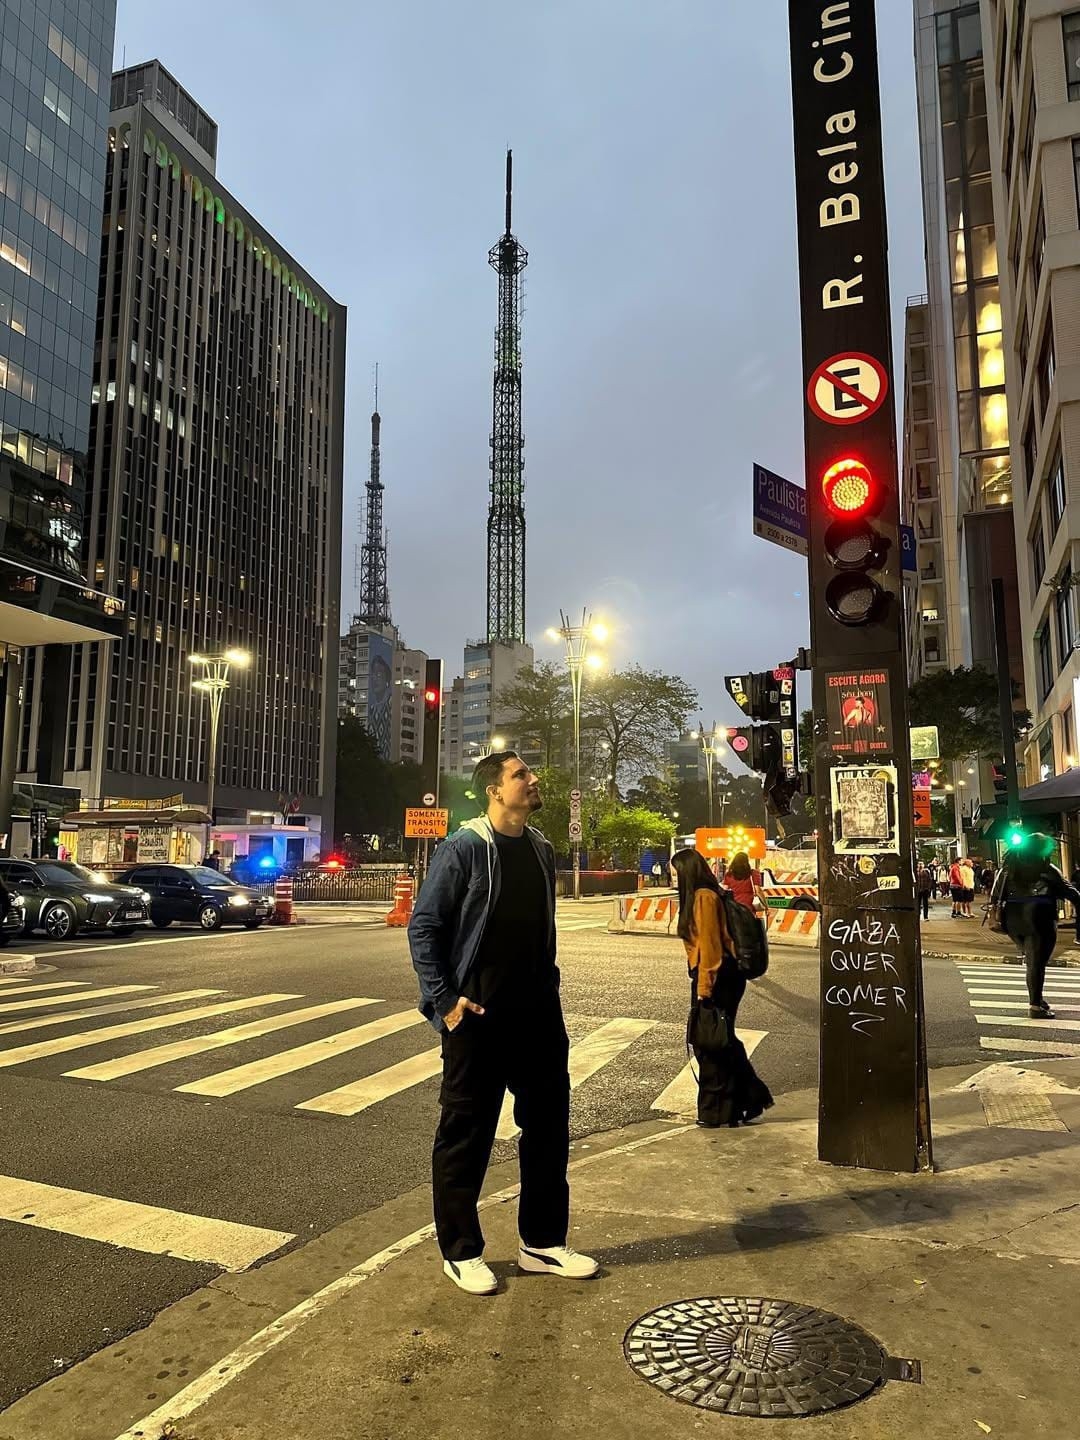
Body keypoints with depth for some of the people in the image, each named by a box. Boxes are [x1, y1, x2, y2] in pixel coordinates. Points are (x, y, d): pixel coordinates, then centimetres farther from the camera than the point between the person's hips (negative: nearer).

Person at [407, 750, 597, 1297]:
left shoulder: (541, 850, 8)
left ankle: (542, 1243, 31)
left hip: (538, 1015, 7)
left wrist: (549, 985, 12)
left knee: (548, 1128, 14)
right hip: (479, 1018, -7)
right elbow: (423, 927, -11)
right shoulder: (464, 849, -12)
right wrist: (444, 999, -15)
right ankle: (460, 1252, 24)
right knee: (465, 1136, 7)